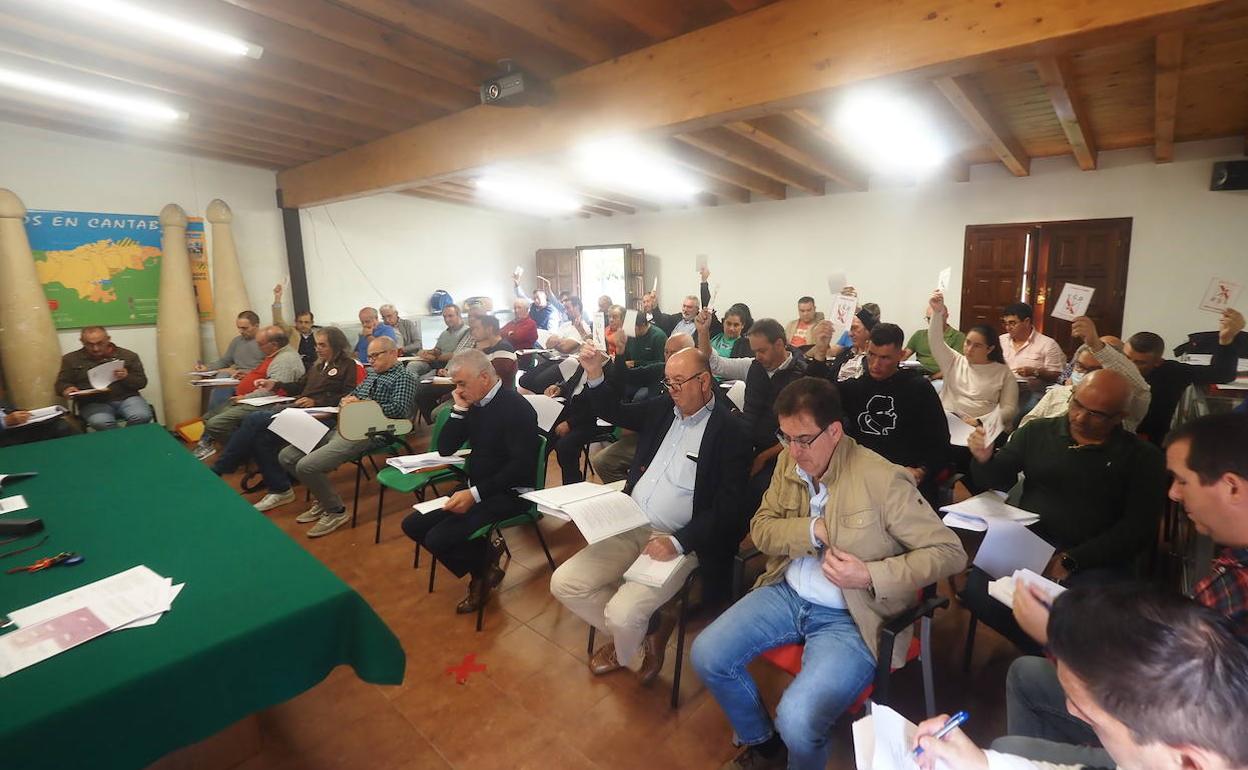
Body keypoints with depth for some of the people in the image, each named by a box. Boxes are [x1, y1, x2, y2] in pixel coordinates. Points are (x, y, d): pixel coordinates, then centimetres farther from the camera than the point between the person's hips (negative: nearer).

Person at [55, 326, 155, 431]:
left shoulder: (128, 355, 10)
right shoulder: (71, 359, 13)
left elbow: (142, 382, 9)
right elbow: (61, 383, 18)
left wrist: (127, 377, -13)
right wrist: (67, 388, -7)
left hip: (126, 398, 0)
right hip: (93, 403, 0)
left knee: (142, 417, -33)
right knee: (101, 422, -36)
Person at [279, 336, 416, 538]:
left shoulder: (403, 378, -2)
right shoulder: (372, 375, 24)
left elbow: (399, 409, -16)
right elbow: (352, 395, 29)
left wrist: (363, 405, -13)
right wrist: (346, 400, 4)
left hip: (368, 433, -9)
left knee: (307, 466, -22)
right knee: (286, 456, 3)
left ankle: (336, 511, 0)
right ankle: (323, 499, 17)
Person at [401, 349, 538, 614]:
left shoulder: (516, 408, -18)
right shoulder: (474, 404, 6)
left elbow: (521, 467, -24)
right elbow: (445, 448, 7)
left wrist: (475, 494, -26)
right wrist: (459, 409, -5)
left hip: (507, 494, -9)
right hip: (475, 489, 9)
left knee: (438, 539, -21)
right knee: (413, 525, 1)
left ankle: (483, 572, 8)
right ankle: (484, 556, 6)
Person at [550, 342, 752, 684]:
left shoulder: (730, 432, -11)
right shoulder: (663, 408, 6)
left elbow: (727, 508, -14)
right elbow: (614, 413, 21)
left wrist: (677, 542, -24)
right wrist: (594, 374, 3)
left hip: (679, 541, -6)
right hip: (631, 526, 7)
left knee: (622, 615, -22)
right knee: (564, 582, -4)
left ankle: (627, 653, 18)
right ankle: (646, 629, 15)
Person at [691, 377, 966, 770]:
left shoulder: (883, 479, -20)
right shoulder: (788, 462, -2)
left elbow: (950, 552, -14)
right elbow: (760, 528, 2)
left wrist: (872, 576, -26)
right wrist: (812, 529, -18)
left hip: (850, 617, -6)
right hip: (787, 594, 6)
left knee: (797, 719, -24)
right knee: (706, 655, -3)